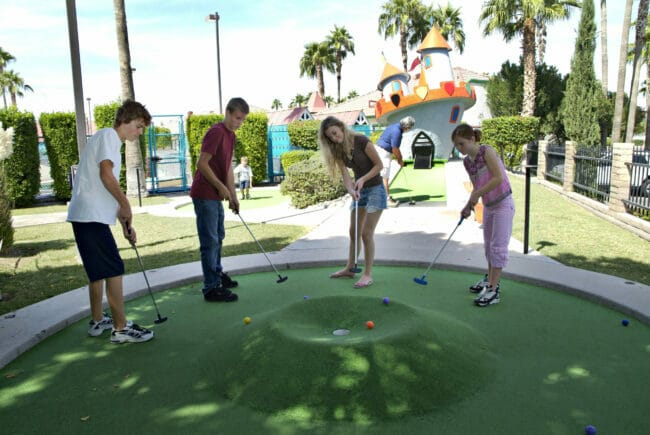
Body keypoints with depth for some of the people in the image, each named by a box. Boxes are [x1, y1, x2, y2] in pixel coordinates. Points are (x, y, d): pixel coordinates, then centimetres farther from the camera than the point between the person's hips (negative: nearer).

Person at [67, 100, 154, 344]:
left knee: (99, 271, 17)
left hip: (88, 216, 10)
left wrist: (125, 224, 17)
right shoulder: (108, 135, -5)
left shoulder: (112, 142, 23)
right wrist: (126, 205, -9)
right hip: (91, 216, -10)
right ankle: (121, 329, -4)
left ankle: (97, 322, 29)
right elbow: (106, 174, -19)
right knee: (114, 270, -8)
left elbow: (109, 193, 22)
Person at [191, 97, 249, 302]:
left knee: (218, 237, 21)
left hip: (215, 196, 10)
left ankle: (217, 274, 37)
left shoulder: (231, 135, 14)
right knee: (210, 241, -7)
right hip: (204, 195, -10)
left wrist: (233, 195, 14)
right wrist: (221, 187, -18)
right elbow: (202, 164, -21)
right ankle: (211, 288, -1)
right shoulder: (216, 132, -16)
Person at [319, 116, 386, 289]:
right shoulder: (337, 150, -1)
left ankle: (368, 274, 0)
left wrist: (362, 179, -24)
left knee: (367, 233, -9)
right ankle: (350, 268, 25)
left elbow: (379, 165, -14)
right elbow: (345, 174, -10)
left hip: (375, 189, -7)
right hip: (359, 191, 7)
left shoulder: (361, 141, -18)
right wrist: (351, 190, -29)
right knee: (354, 232, 12)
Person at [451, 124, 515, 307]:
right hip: (488, 206, 8)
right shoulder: (466, 162, 3)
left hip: (503, 204, -8)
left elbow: (499, 177, -25)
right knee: (488, 245, 17)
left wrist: (477, 195, -22)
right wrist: (469, 205, -4)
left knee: (498, 246, -6)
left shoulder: (487, 151, -17)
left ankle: (493, 290, -3)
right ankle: (490, 280, 34)